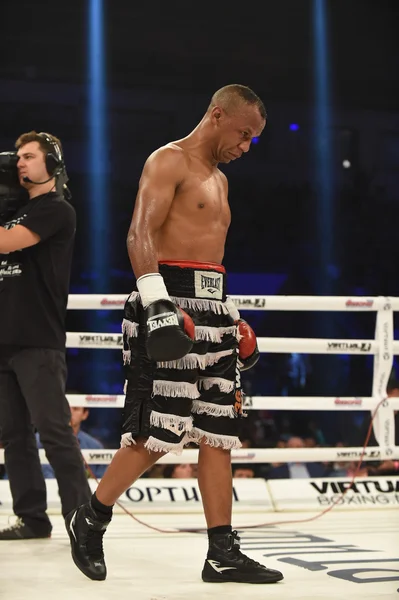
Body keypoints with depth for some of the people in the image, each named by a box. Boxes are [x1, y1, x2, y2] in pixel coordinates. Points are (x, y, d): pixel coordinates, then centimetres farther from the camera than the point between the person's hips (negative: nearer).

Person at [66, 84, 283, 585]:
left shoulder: (218, 179, 22)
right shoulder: (169, 161, -5)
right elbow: (140, 234, -17)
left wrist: (232, 321, 24)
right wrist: (158, 301, -29)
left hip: (213, 308, 9)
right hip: (172, 304, -9)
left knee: (219, 434, 4)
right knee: (157, 433, -9)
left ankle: (223, 554, 6)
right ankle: (90, 520, 9)